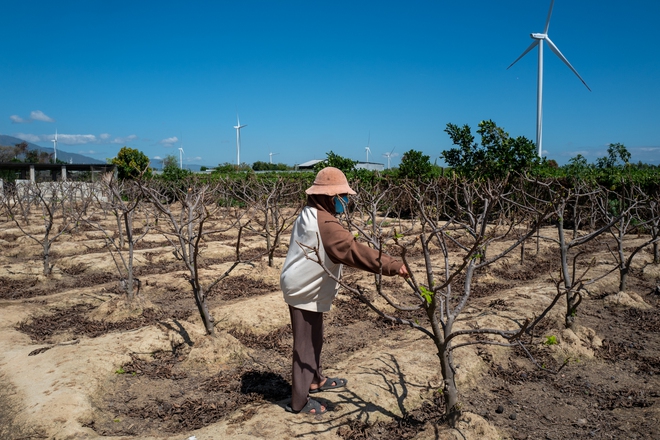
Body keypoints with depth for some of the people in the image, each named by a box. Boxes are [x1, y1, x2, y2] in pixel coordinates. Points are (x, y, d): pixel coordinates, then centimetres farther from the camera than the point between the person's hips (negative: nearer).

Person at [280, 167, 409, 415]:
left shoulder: (310, 215, 7)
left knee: (314, 339, 23)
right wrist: (392, 266, -36)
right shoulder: (325, 223, -26)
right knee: (305, 344, 0)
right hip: (306, 293, -10)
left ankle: (316, 380, 41)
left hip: (305, 288, 10)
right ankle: (299, 401, 12)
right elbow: (355, 251, -35)